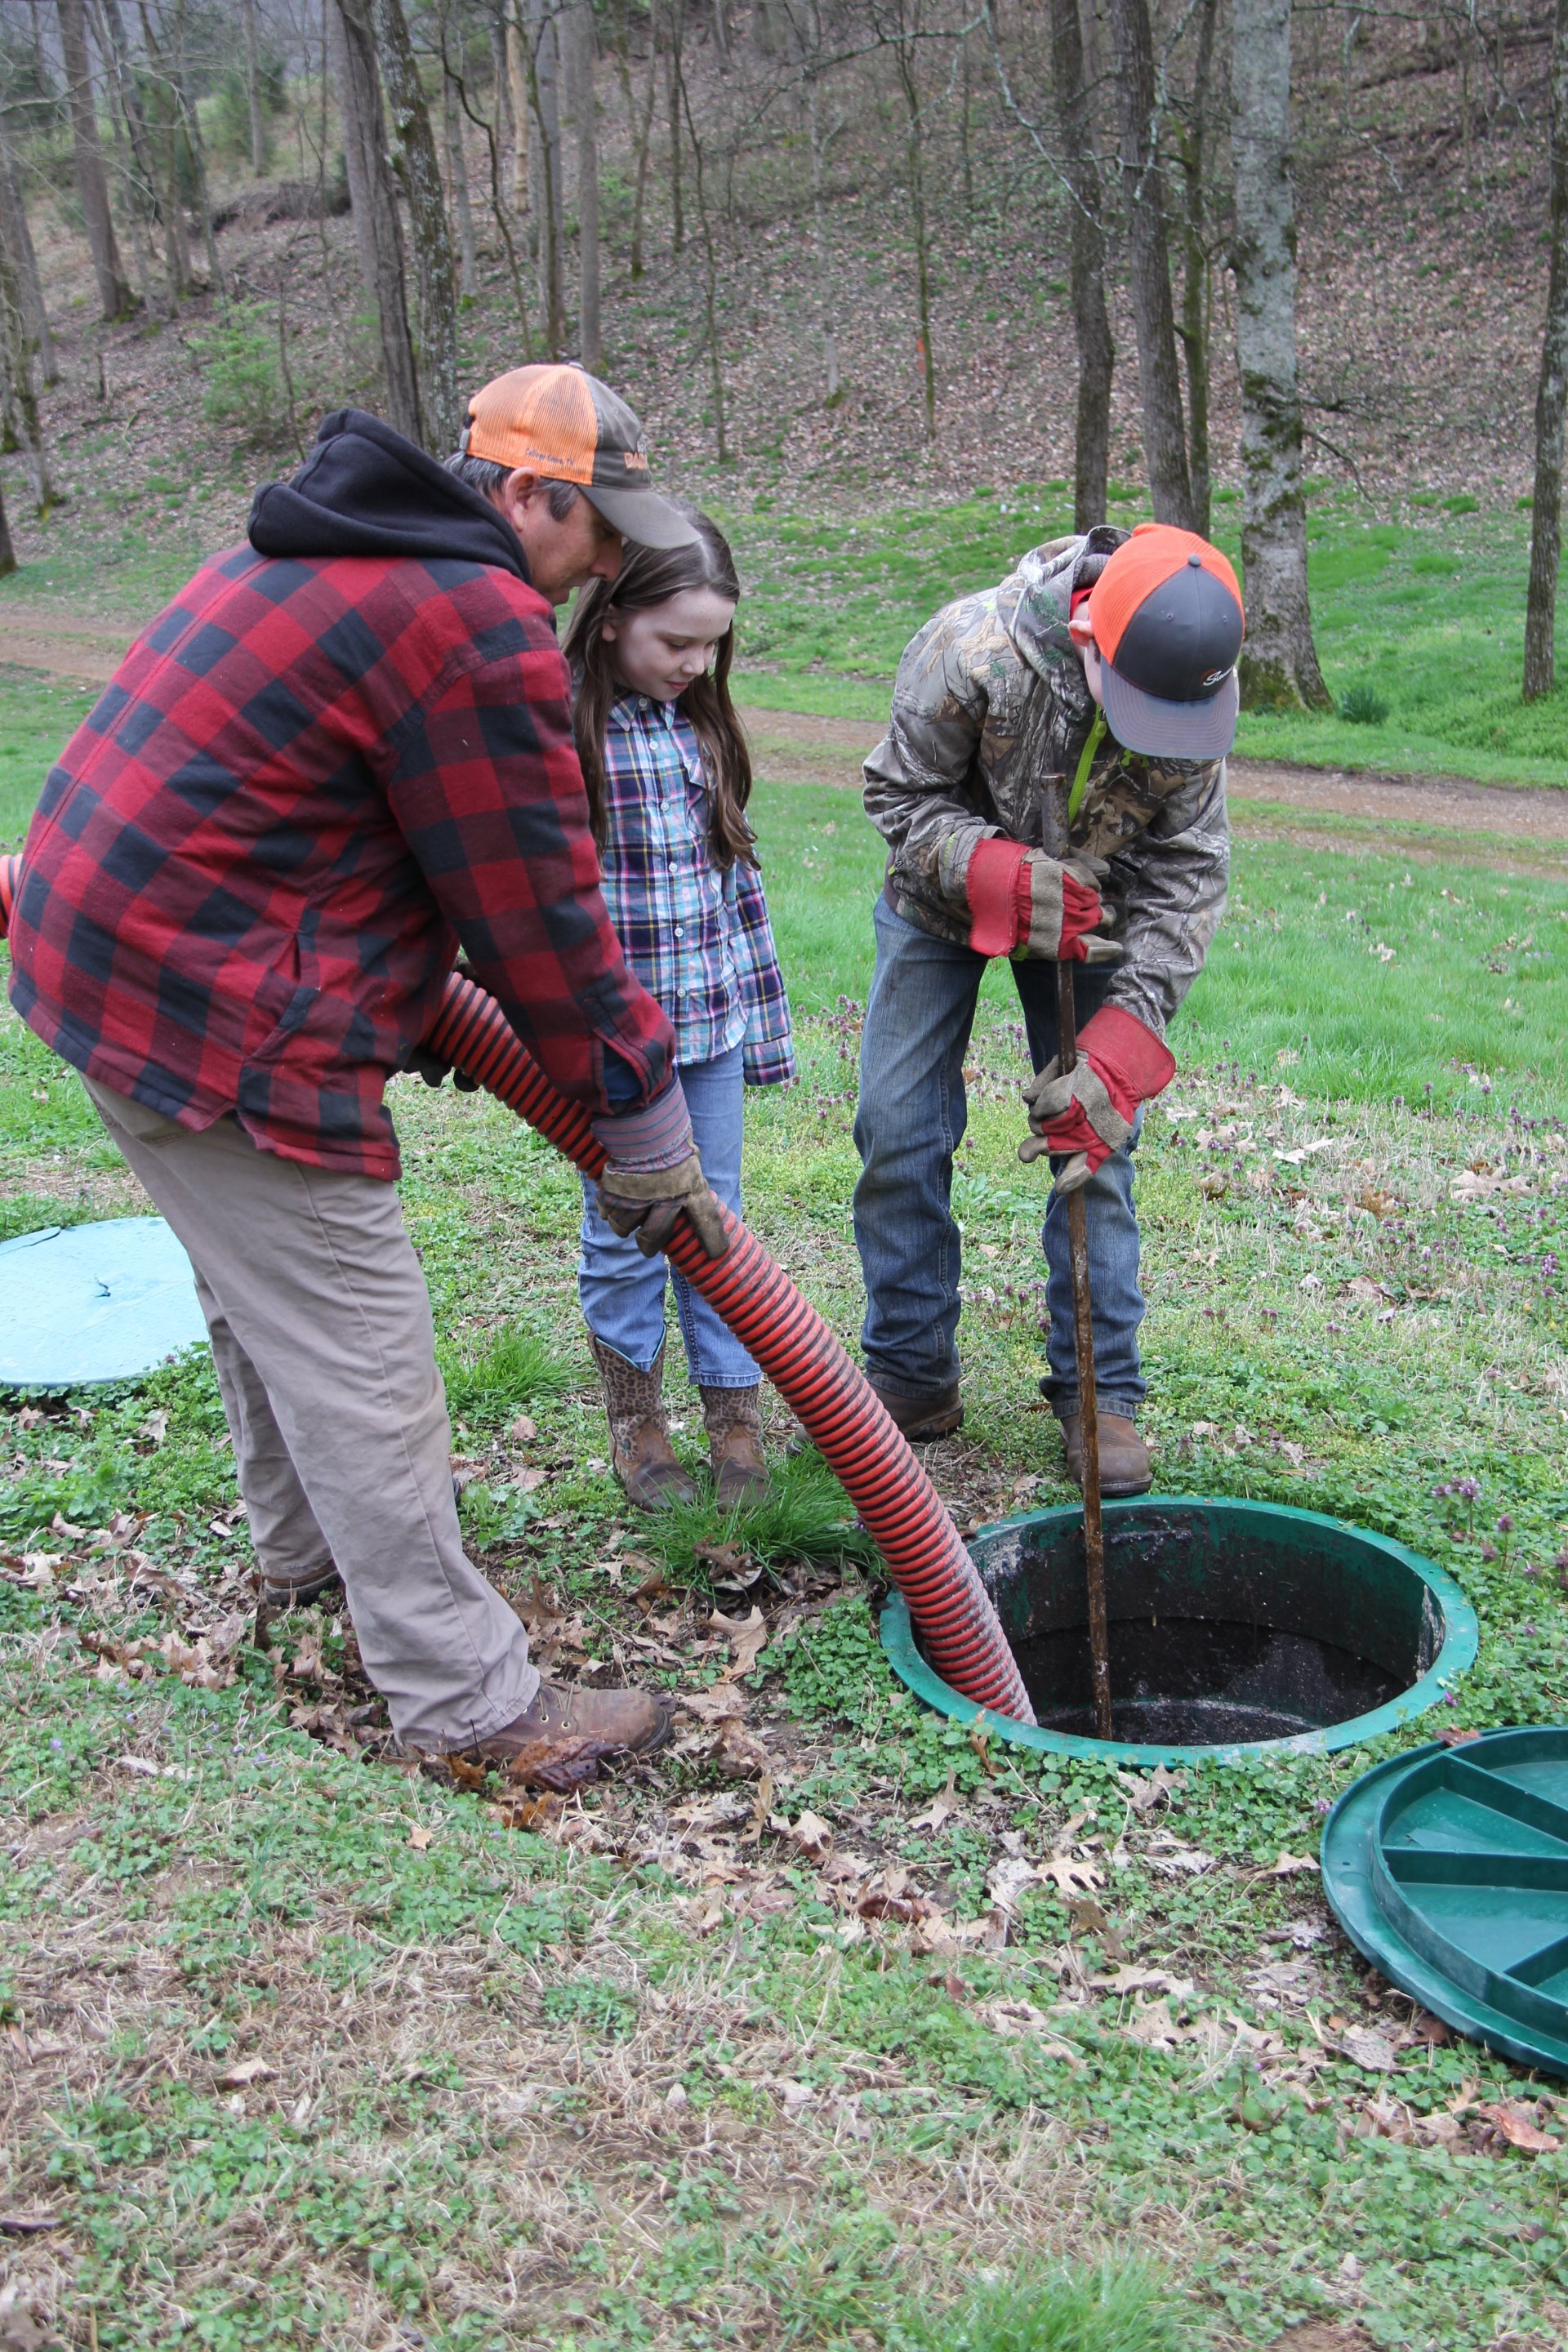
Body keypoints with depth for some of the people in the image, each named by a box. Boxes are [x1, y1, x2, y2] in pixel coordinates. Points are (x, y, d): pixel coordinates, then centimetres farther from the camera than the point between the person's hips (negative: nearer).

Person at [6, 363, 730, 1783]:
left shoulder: (331, 553, 15)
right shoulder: (480, 628, -17)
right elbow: (539, 916, -14)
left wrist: (412, 994, 17)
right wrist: (650, 1137, -4)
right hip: (220, 1016, -11)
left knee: (264, 1286, 26)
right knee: (357, 1349, -4)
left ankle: (306, 1543, 46)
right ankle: (465, 1697, 6)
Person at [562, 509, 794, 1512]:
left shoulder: (703, 722, 6)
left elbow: (738, 870, 11)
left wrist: (762, 1015, 11)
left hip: (712, 1018, 4)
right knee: (623, 1229, 8)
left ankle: (735, 1415, 20)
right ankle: (635, 1417, 24)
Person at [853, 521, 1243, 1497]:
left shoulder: (1199, 695, -25)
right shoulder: (972, 649, -35)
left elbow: (1188, 871, -18)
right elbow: (900, 794, -19)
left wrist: (1126, 1033, -28)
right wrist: (1003, 876, -37)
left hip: (1087, 916, 1)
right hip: (944, 901, -1)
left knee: (1098, 1133, -4)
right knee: (899, 1130, -3)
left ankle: (1100, 1390, 9)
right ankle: (912, 1377, 12)